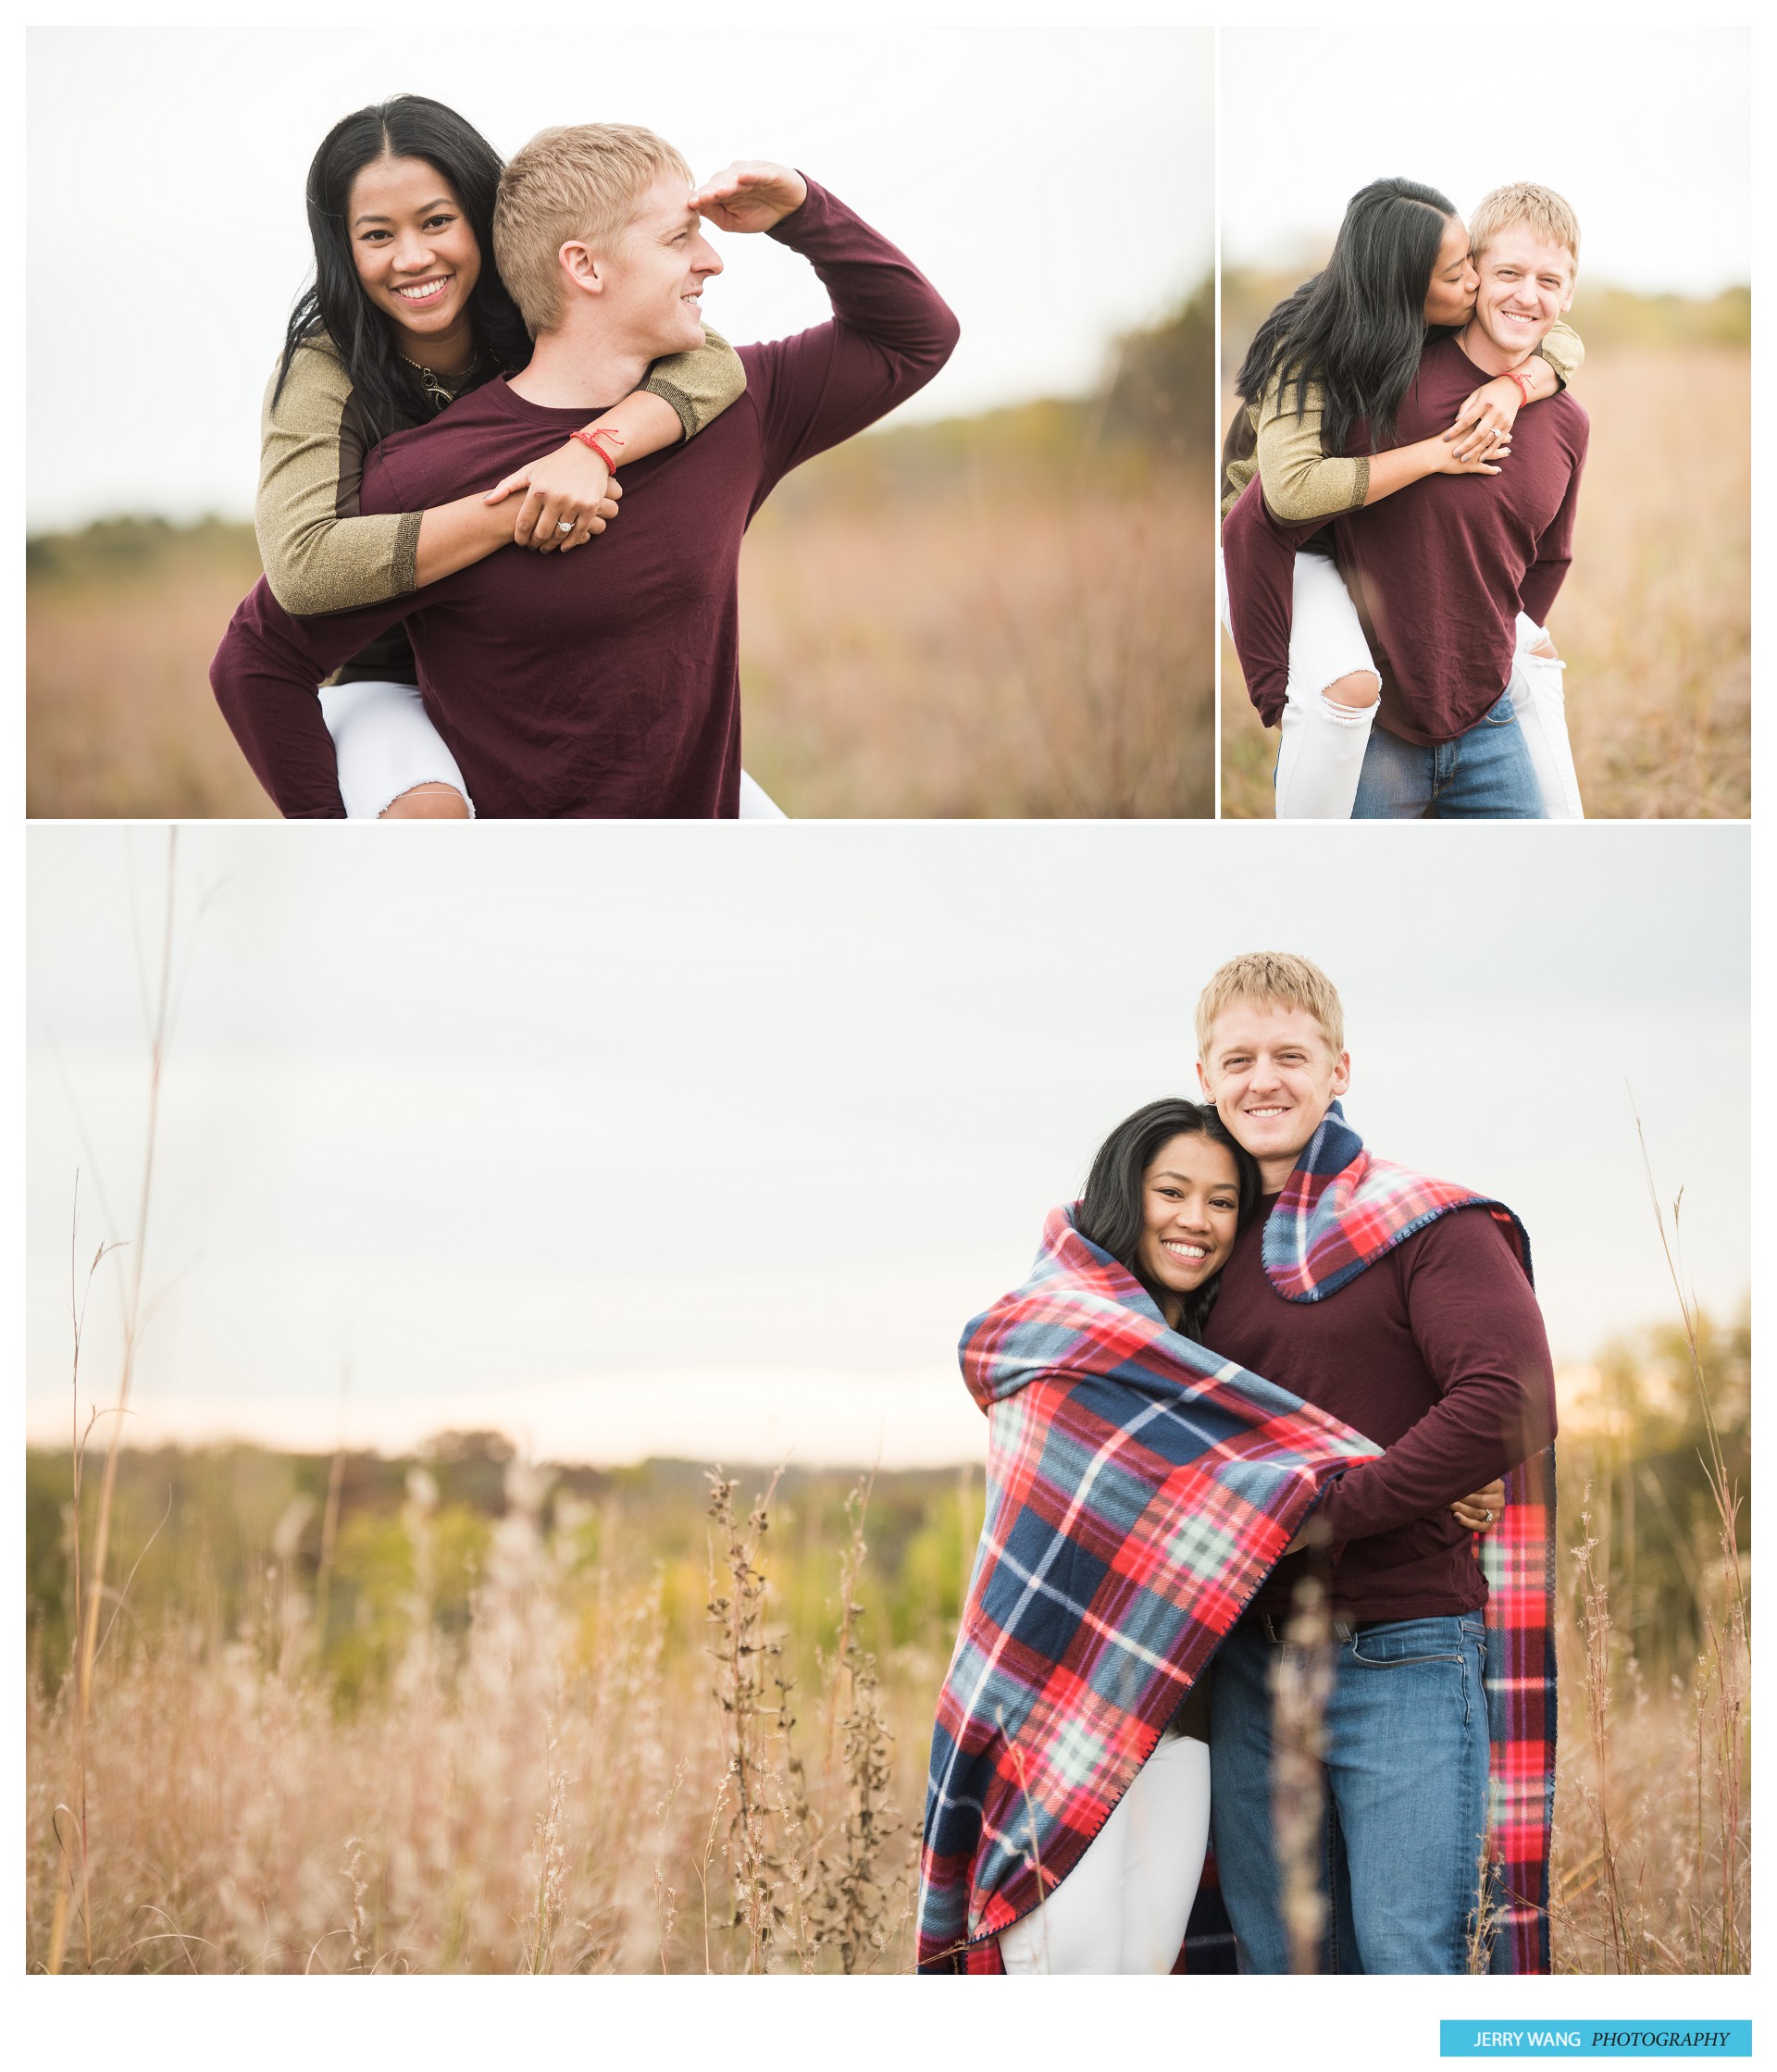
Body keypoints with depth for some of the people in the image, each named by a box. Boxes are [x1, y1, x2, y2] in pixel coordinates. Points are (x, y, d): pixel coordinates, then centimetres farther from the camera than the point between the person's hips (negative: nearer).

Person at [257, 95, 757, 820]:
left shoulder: (538, 329, -8)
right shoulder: (321, 372, -17)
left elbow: (712, 364, -22)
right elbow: (300, 566, -33)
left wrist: (592, 448, -42)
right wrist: (512, 513, -37)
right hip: (386, 685, -3)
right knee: (429, 816, -38)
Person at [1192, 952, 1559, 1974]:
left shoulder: (1429, 1225, -3)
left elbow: (1512, 1406, -15)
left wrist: (1331, 1514, -14)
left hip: (1403, 1664, -5)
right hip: (1250, 1668, 6)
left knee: (1407, 1963, -8)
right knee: (1277, 1970, 9)